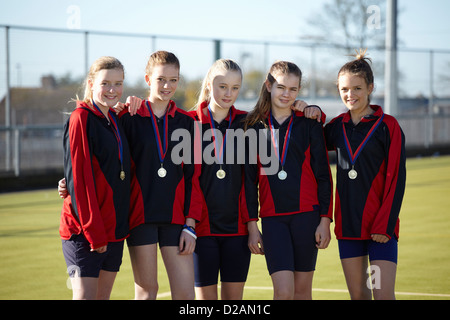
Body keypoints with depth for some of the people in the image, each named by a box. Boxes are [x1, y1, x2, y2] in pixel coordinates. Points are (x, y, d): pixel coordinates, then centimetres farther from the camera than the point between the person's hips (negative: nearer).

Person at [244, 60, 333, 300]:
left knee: (302, 289, 5)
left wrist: (325, 220, -3)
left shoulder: (309, 125, 4)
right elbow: (249, 179, 7)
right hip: (272, 217, 0)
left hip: (307, 214, 0)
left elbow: (323, 175, 4)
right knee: (283, 290, -11)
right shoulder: (255, 126, 6)